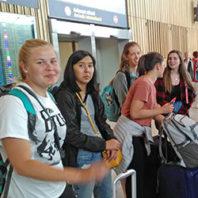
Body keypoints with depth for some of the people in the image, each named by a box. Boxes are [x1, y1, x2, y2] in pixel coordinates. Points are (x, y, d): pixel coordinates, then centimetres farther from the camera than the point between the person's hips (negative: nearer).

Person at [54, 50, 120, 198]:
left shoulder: (93, 94, 10)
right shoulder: (64, 96, -14)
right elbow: (71, 134, -17)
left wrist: (112, 140, -3)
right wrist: (104, 144, -13)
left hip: (102, 153, 7)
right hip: (81, 157, -7)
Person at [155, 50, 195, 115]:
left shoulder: (185, 76, 3)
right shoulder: (161, 76, -8)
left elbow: (191, 96, 6)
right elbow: (158, 97, -11)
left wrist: (181, 108, -6)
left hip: (182, 114, 3)